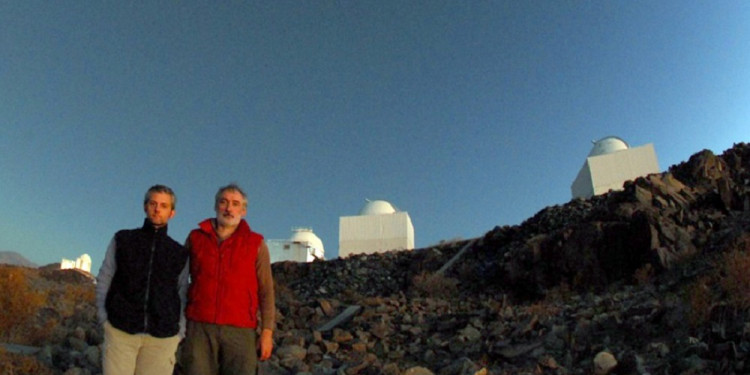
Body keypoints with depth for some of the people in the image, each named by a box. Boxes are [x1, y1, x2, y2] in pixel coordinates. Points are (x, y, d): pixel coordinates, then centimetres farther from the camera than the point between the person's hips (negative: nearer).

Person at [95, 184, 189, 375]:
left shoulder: (180, 253, 8)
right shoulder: (122, 239, 8)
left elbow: (182, 295, 11)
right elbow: (104, 279, 9)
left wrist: (179, 331, 2)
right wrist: (103, 316, -1)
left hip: (162, 337, 0)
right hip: (120, 330, 0)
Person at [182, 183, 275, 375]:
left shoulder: (256, 244, 3)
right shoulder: (195, 238, 9)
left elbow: (266, 292, 3)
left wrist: (267, 331, -2)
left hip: (240, 330, -1)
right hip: (199, 327, 2)